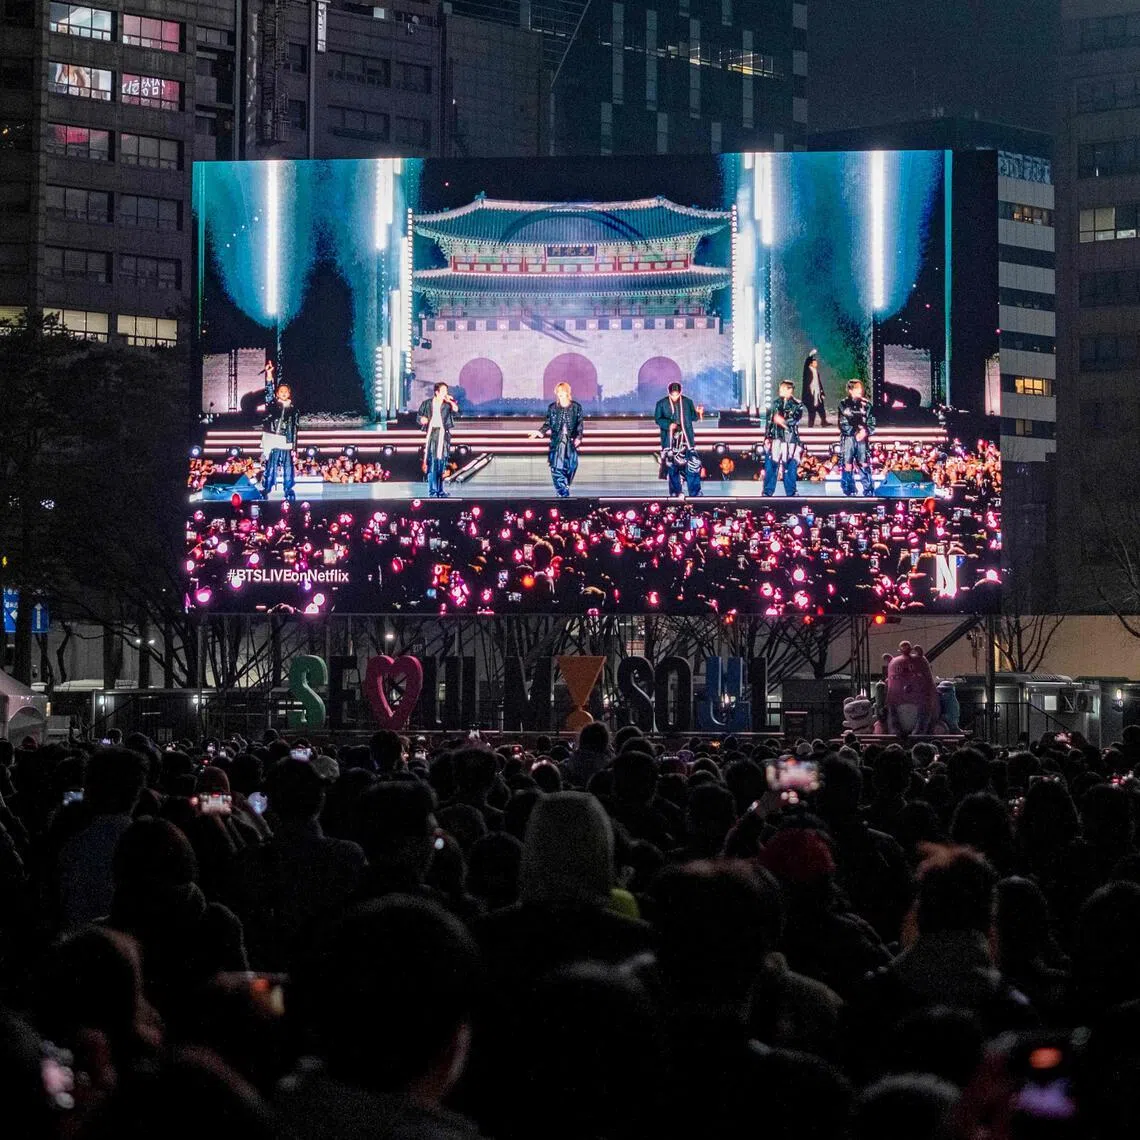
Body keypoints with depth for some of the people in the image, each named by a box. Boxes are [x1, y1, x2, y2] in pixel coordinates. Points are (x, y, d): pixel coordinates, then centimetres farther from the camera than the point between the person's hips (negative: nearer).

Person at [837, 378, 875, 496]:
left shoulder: (866, 404, 9)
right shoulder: (844, 404, 3)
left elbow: (872, 423, 9)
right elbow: (843, 424, -3)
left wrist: (865, 431, -10)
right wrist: (856, 433, -10)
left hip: (862, 439, 1)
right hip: (848, 438, -1)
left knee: (864, 465, -4)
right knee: (847, 466, -4)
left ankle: (869, 491, -1)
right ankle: (849, 492, 3)